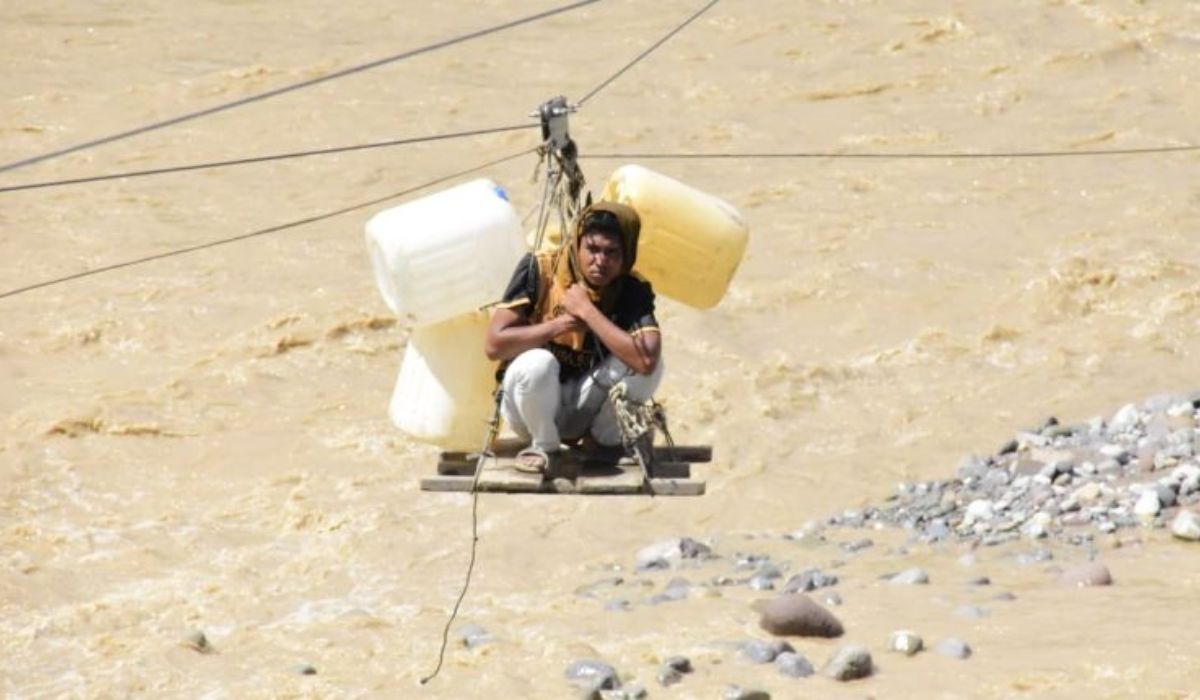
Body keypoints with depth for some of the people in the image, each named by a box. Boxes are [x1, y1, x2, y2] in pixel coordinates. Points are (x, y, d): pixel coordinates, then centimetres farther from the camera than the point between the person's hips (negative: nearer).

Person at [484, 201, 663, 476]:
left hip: (584, 408, 2)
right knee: (537, 363, -36)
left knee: (648, 364, -23)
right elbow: (494, 344, -22)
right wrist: (560, 325, -26)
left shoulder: (633, 291, -14)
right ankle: (545, 447, -7)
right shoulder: (539, 270, -17)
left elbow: (646, 360, -32)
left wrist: (587, 311, -29)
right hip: (529, 406, -2)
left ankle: (604, 440, 2)